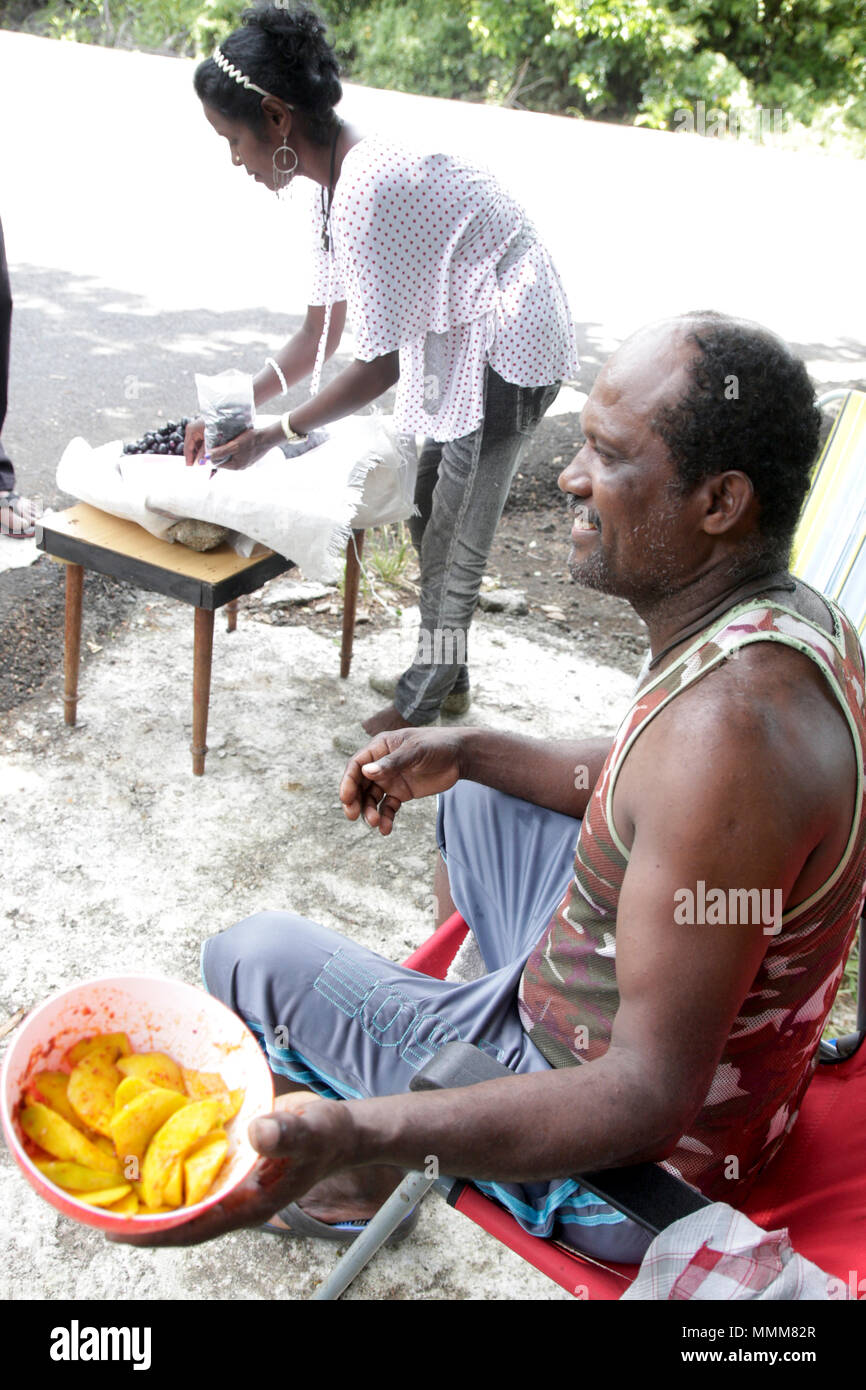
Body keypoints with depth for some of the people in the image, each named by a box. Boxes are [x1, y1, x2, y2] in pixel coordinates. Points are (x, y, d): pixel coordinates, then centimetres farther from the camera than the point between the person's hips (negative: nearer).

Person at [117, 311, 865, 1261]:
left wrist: (354, 1134, -46)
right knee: (474, 795, 24)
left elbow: (650, 1097, -35)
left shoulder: (726, 727, -38)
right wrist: (465, 750, 9)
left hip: (623, 1149, -8)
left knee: (252, 955, 1)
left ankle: (352, 1183, 31)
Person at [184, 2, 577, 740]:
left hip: (509, 350, -10)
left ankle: (422, 704, 19)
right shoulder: (331, 183, 2)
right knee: (431, 511, 17)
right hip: (462, 345, 10)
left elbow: (379, 366, -23)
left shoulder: (369, 190, -28)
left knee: (454, 537, 1)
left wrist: (272, 436, -15)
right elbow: (323, 327, 9)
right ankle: (443, 673, 34)